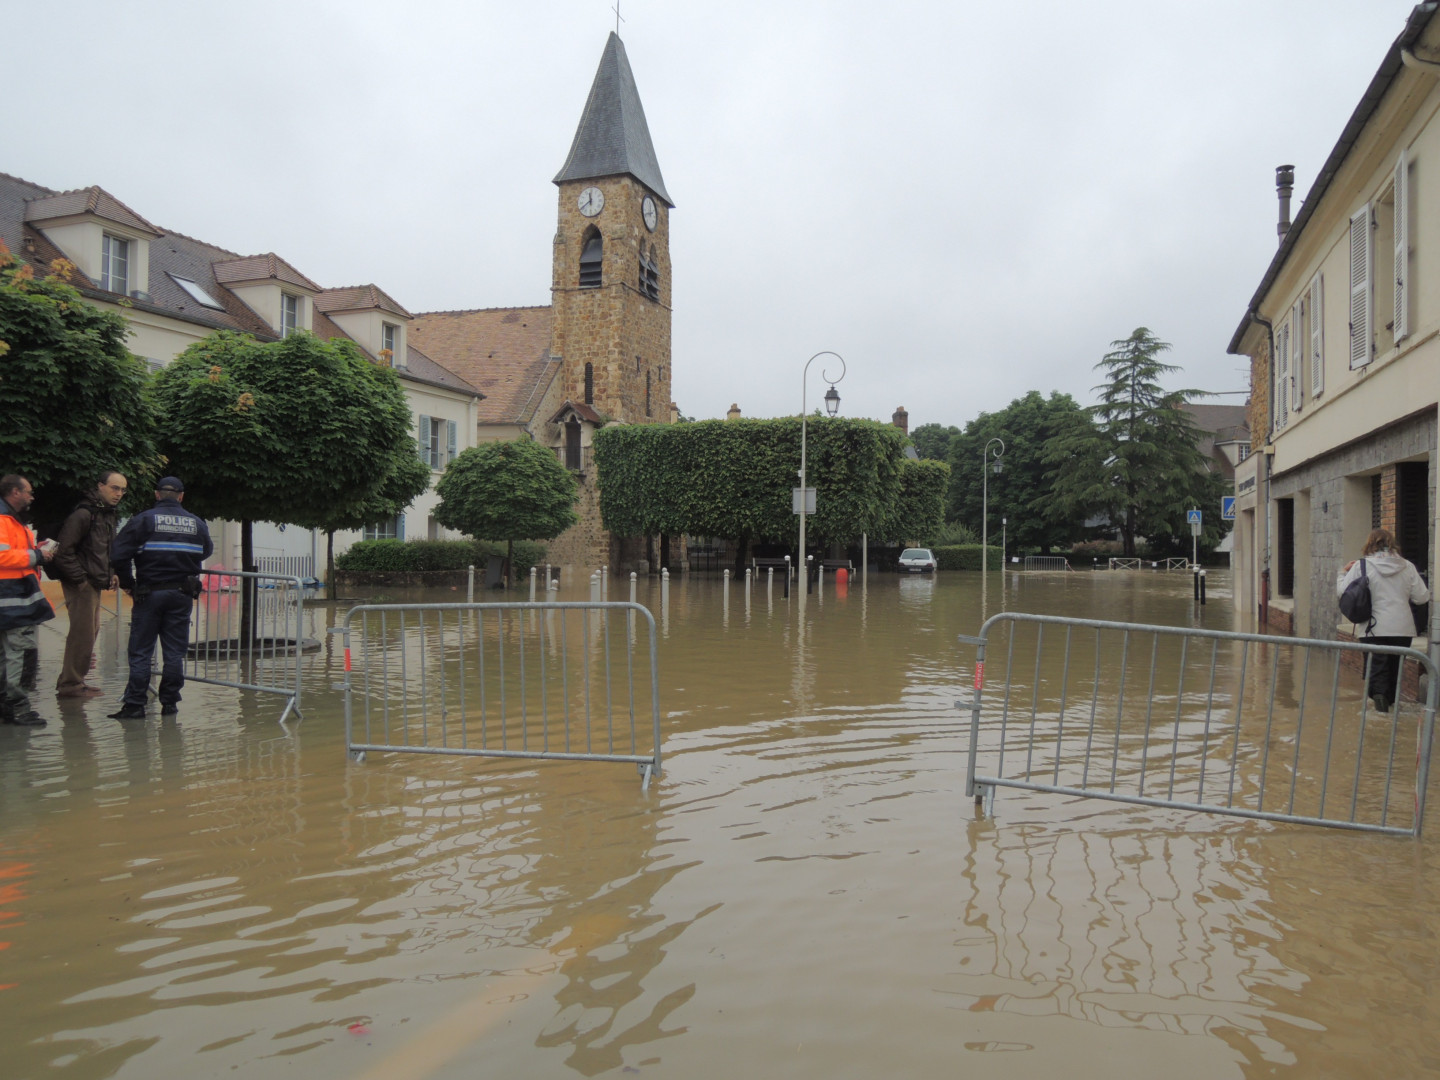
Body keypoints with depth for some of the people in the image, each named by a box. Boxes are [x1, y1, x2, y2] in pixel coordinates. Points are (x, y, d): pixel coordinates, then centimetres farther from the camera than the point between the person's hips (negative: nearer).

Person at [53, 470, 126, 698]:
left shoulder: (108, 515, 15)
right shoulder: (84, 514, -15)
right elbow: (63, 551, -20)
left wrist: (110, 574, 13)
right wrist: (80, 579, -19)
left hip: (95, 584, 10)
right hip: (81, 585, -10)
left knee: (91, 632, 15)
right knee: (82, 634, -7)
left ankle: (74, 681, 24)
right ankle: (70, 684, 2)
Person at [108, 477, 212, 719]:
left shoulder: (142, 520, -6)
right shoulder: (196, 523, 4)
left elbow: (118, 555, -12)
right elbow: (206, 552, 17)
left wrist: (127, 583, 1)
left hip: (149, 593, -2)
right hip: (182, 595, 2)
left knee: (140, 652, 4)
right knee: (175, 652, 8)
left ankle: (134, 705, 4)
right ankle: (169, 703, 11)